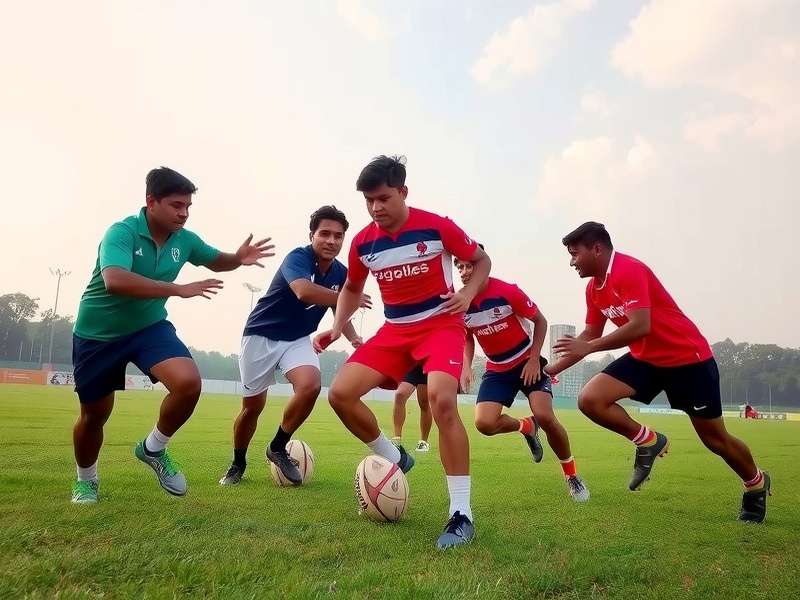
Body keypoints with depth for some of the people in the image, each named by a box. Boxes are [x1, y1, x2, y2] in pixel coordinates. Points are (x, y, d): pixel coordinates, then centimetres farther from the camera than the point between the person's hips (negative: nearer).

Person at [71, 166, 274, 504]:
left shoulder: (184, 240, -7)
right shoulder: (122, 232, -24)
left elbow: (215, 260, 13)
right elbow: (115, 280, -42)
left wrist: (238, 258, -11)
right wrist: (179, 289, -43)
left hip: (149, 326, 3)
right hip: (97, 333, -3)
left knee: (188, 382, -22)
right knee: (94, 414, 10)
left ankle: (153, 449, 6)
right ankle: (85, 480, 41)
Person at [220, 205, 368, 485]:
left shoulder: (341, 273, -3)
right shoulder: (298, 257, -23)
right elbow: (303, 291, -44)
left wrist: (354, 338, -6)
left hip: (297, 339, 4)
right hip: (261, 334, -4)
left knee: (311, 385, -24)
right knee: (252, 406, 4)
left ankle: (278, 448, 1)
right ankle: (237, 464, 33)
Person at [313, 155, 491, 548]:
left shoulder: (436, 226, -12)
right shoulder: (362, 242, 0)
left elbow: (481, 259, 2)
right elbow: (352, 288, 17)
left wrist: (468, 293, -16)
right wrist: (337, 326, 1)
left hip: (441, 324, -5)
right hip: (395, 330, 5)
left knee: (441, 400, -30)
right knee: (340, 394, -9)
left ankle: (461, 514, -18)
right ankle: (394, 460, 15)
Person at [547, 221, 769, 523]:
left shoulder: (629, 270, -23)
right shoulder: (593, 288, 3)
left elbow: (640, 326, -32)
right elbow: (590, 334, 11)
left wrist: (588, 348, -27)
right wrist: (551, 368, 8)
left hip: (688, 357, -7)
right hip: (645, 358, 7)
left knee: (715, 439, 6)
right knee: (590, 399, -13)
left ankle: (757, 484, 37)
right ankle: (649, 442, 6)